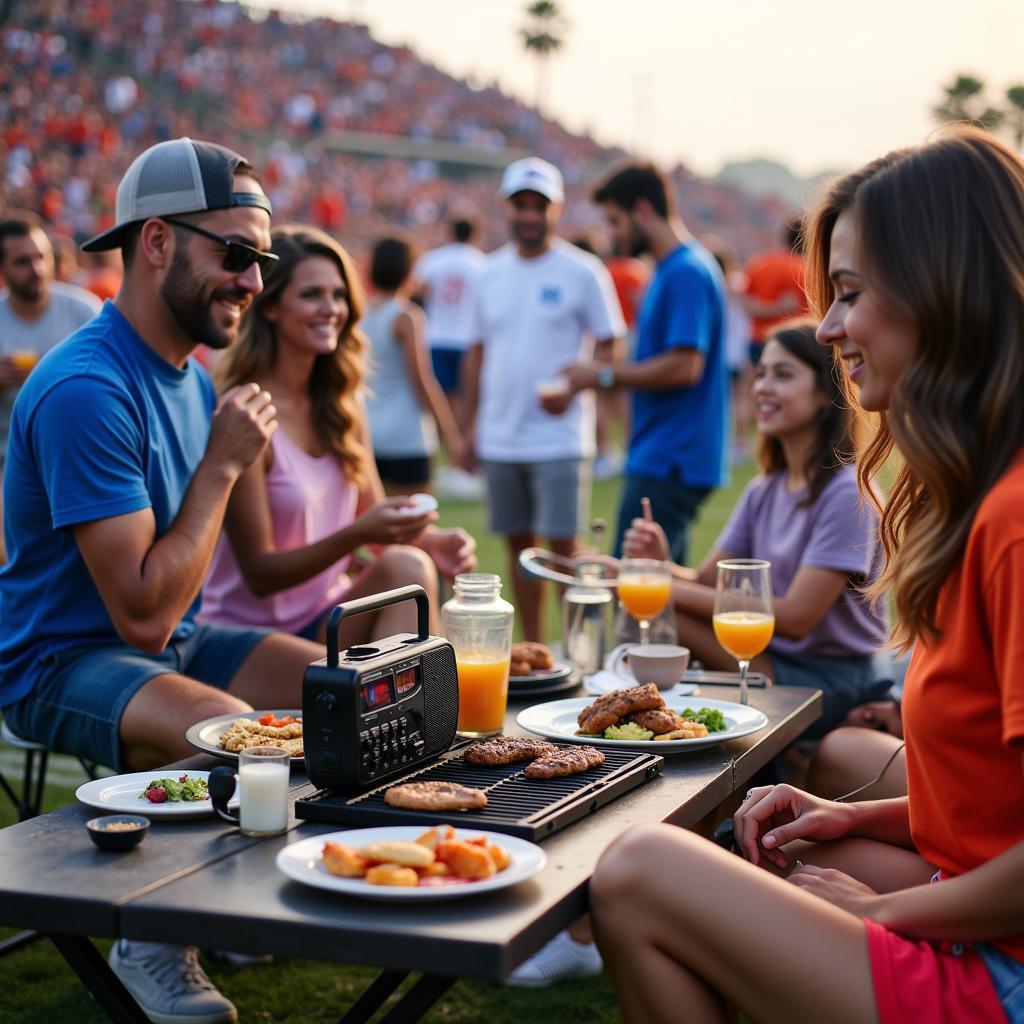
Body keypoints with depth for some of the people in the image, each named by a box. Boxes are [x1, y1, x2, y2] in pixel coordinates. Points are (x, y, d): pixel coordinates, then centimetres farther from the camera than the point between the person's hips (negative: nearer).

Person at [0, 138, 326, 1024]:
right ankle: (154, 943, -7)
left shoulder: (188, 374, 6)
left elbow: (176, 590, 13)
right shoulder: (86, 389, -23)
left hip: (174, 642, 9)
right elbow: (143, 613, -25)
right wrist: (223, 463, -19)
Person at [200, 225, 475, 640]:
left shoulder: (345, 403, 5)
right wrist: (356, 535, -28)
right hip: (250, 634, -6)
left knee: (407, 566, -23)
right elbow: (259, 573, -14)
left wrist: (430, 540, -11)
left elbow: (376, 517, 10)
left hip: (328, 617, 6)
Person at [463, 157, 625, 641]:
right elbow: (478, 352, 15)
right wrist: (471, 424, 11)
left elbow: (609, 347, -3)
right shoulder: (491, 272, 10)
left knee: (564, 546, -6)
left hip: (559, 439, -4)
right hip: (499, 438, 5)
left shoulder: (583, 272, -3)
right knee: (519, 545, 10)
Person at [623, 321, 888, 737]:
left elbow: (796, 616, -21)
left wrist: (672, 589, -21)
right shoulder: (762, 492, 10)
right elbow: (705, 580, 4)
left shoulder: (848, 493, -16)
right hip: (774, 661, 7)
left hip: (832, 683, -7)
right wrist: (661, 566, -20)